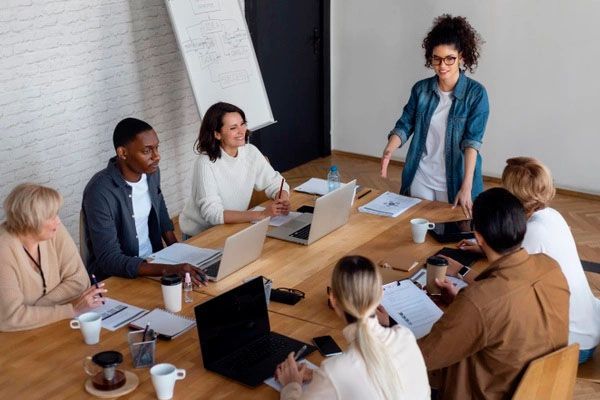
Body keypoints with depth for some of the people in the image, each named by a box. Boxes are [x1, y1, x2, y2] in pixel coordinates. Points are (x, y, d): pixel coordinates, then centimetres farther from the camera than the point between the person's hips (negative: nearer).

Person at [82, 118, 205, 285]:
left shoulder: (151, 172, -2)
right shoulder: (100, 192, -23)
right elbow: (109, 260, -28)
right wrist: (169, 270, -38)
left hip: (153, 261, 6)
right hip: (114, 278, -6)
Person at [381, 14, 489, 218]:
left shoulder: (476, 93, -11)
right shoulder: (421, 89, 0)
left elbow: (472, 140, -18)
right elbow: (404, 125, 0)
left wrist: (466, 187, -28)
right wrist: (389, 151, -23)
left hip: (455, 181, -3)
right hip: (420, 178, 3)